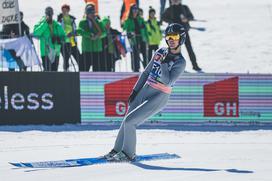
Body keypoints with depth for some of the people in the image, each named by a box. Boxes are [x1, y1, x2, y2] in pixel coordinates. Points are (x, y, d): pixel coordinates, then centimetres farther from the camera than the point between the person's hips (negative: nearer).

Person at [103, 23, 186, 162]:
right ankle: (117, 150, 25)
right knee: (127, 120, 9)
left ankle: (128, 154, 2)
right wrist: (135, 90, 13)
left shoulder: (180, 62, -10)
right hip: (144, 91, 6)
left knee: (129, 121, -13)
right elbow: (146, 72, 15)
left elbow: (167, 82, -20)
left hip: (159, 98, -6)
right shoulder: (161, 52, 7)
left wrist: (164, 63, -23)